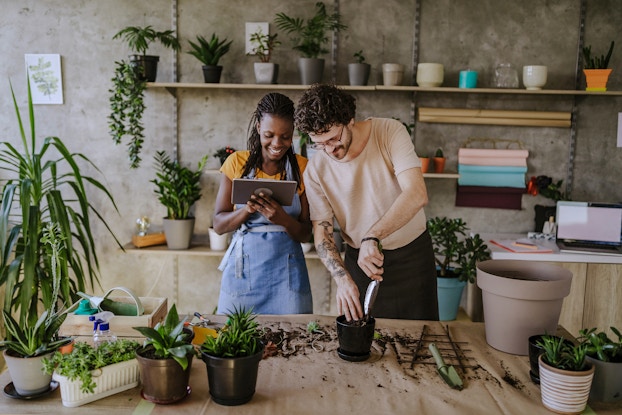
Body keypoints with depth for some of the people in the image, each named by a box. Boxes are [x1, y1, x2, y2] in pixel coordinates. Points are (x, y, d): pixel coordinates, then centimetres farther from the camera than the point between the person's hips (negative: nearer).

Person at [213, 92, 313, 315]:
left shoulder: (302, 168, 0)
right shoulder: (237, 162, 1)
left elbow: (305, 234, 0)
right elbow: (218, 224, 1)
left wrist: (282, 218, -20)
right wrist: (247, 209, -18)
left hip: (287, 272, 0)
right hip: (243, 267, 0)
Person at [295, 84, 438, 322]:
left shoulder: (389, 132, -18)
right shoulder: (316, 170, -11)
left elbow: (417, 195, -29)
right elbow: (322, 234, -9)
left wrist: (372, 237, -39)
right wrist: (342, 278, -26)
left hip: (412, 255, -1)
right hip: (360, 259, 1)